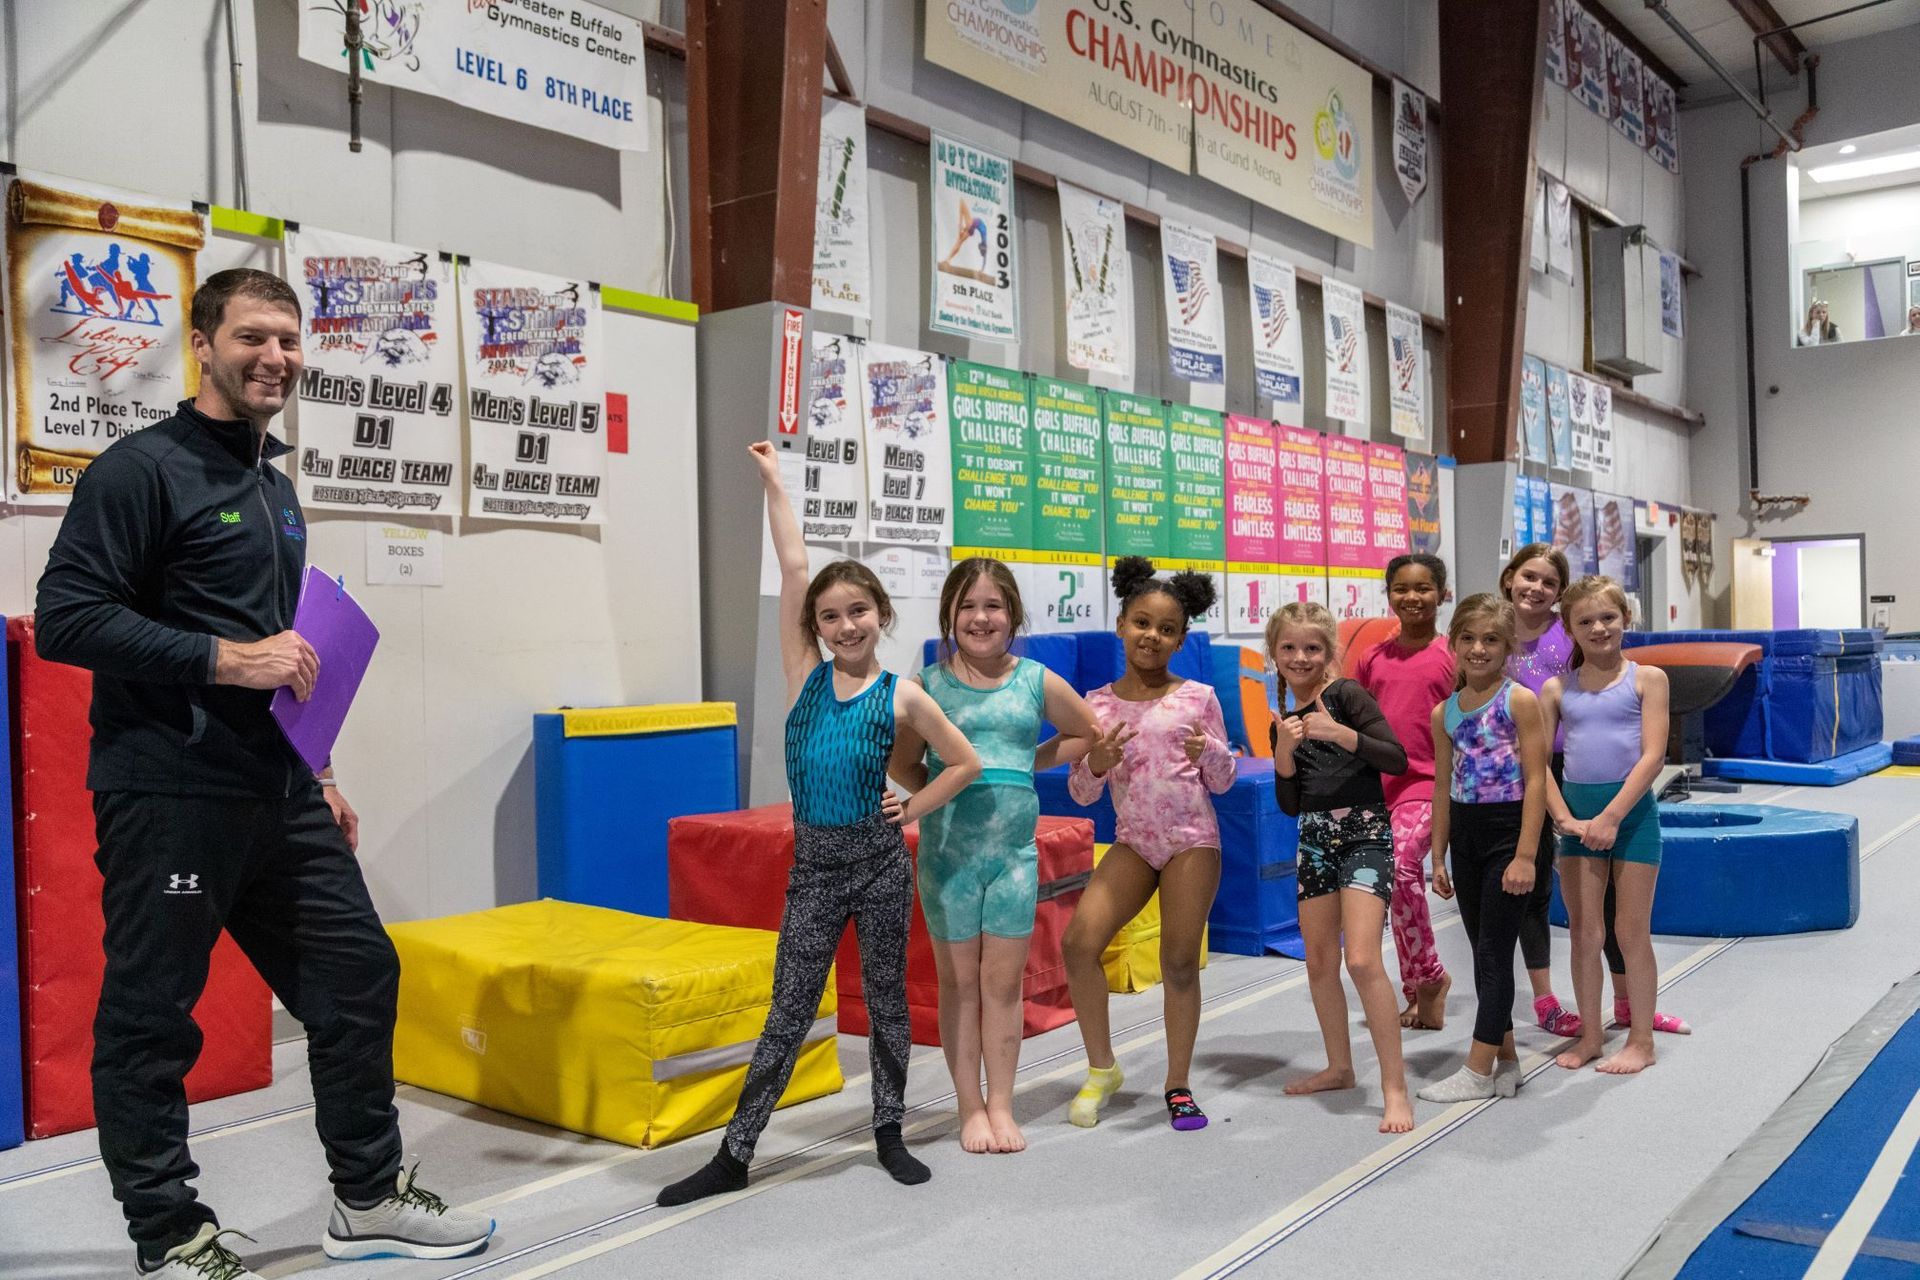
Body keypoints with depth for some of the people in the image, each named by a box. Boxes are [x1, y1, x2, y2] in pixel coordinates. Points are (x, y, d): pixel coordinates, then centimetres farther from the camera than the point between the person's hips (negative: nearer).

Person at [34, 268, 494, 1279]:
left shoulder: (275, 485, 17)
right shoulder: (143, 468, -8)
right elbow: (65, 618, -16)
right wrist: (227, 658, -20)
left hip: (276, 796, 8)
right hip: (166, 800, -8)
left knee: (358, 975, 10)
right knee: (150, 1019, 3)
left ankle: (369, 1198, 24)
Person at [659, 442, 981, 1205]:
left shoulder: (901, 697, -3)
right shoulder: (805, 674, 0)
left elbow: (965, 763, 6)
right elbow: (793, 567, -4)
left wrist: (912, 810, 0)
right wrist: (773, 483, -5)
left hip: (880, 860, -1)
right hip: (813, 863, 1)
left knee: (885, 1000, 12)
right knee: (788, 1013, 5)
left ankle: (889, 1134, 28)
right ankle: (733, 1156, 12)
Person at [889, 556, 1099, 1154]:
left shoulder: (1037, 682, 1)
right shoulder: (927, 685, -1)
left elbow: (1087, 733, 16)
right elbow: (904, 764, 7)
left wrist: (1030, 762, 5)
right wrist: (943, 790, -7)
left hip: (1015, 850, 1)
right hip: (947, 850, -1)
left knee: (1003, 982, 7)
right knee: (959, 982, 9)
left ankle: (1001, 1106, 21)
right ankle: (970, 1108, 21)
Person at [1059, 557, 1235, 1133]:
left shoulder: (1198, 697, -1)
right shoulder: (1098, 705, 1)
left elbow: (1222, 783, 5)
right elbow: (1080, 793, 3)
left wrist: (1209, 752, -16)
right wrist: (1096, 764, -18)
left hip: (1192, 839, -2)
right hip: (1132, 841, 2)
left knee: (1180, 962, -3)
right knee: (1079, 940, -13)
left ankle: (1178, 1086, 18)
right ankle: (1101, 1069, 8)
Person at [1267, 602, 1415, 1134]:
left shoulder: (1345, 694, -7)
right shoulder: (1284, 721, 11)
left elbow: (1397, 759, -15)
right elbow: (1289, 803, 9)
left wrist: (1340, 733, -26)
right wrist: (1284, 751, -7)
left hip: (1364, 832, -7)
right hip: (1315, 840, 7)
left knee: (1362, 960, -17)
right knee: (1319, 962, 13)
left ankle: (1395, 1085, -8)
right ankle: (1339, 1066, 31)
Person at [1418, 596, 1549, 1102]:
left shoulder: (1520, 701, -9)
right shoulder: (1445, 713, 7)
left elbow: (1535, 780, -12)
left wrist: (1525, 855, -16)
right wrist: (1438, 857, 10)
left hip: (1508, 830, -6)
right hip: (1465, 833, 6)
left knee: (1494, 950, -2)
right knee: (1483, 949, 12)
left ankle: (1479, 1069, 4)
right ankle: (1506, 1060, 23)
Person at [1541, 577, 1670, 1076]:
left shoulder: (1647, 678, -1)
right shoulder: (1557, 689, 5)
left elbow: (1652, 755, -9)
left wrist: (1611, 817, -15)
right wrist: (1566, 818, -10)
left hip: (1632, 811, -3)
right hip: (1578, 815, 3)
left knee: (1632, 931, 5)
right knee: (1583, 931, 8)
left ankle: (1641, 1040, 17)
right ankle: (1589, 1036, 20)